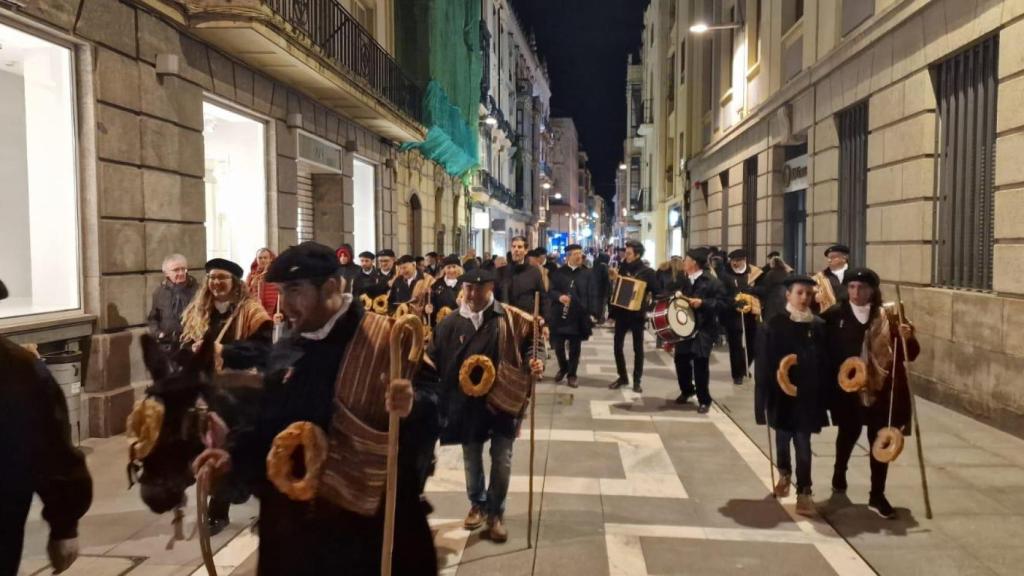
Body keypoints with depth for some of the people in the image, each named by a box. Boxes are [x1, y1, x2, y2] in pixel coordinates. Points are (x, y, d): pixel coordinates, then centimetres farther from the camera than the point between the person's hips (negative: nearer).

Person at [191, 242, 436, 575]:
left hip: (367, 519, -5)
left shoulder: (385, 340, -12)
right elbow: (271, 424, 16)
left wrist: (408, 408, -36)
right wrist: (234, 454, 1)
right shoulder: (285, 352, 7)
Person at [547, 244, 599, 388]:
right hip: (559, 314, 0)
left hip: (578, 315, 0)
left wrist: (592, 313, -8)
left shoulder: (587, 274, 3)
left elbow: (592, 295, 1)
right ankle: (563, 367, 31)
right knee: (558, 345, 5)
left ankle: (572, 374, 18)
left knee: (575, 347, 6)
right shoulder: (559, 273, 3)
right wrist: (559, 296, -20)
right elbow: (550, 291, 1)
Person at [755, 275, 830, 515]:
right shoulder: (775, 324, -8)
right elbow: (765, 361, -7)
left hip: (808, 393, 0)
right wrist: (765, 393, -10)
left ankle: (803, 492, 9)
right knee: (783, 437, 17)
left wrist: (825, 395, 1)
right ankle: (784, 473, 43)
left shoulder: (819, 326, -1)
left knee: (803, 443, 1)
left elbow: (825, 363, 2)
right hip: (782, 391, 0)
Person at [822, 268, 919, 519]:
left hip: (880, 389, 1)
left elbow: (910, 355, -1)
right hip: (847, 388, -1)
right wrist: (830, 383, -15)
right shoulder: (834, 316, -5)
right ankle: (839, 474, 44)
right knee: (849, 433, 17)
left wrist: (907, 338, -21)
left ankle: (877, 496, 15)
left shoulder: (889, 318, -1)